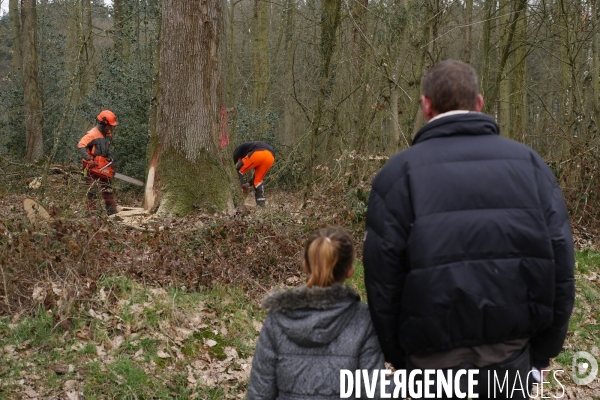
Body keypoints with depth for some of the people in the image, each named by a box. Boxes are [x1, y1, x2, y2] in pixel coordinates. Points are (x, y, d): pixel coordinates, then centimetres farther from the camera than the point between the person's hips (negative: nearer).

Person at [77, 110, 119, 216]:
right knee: (92, 190, -5)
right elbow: (80, 146, -28)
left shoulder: (108, 134, 8)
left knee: (108, 189, 10)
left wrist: (110, 159, 4)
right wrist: (89, 160, -32)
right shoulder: (93, 134, -19)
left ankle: (112, 212, 14)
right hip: (92, 167, -8)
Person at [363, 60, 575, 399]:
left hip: (436, 354, -2)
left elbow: (383, 274, -6)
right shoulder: (528, 161, 4)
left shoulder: (400, 171, -2)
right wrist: (546, 346, 9)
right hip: (512, 348, 2)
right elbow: (560, 258, 1)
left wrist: (397, 355, 5)